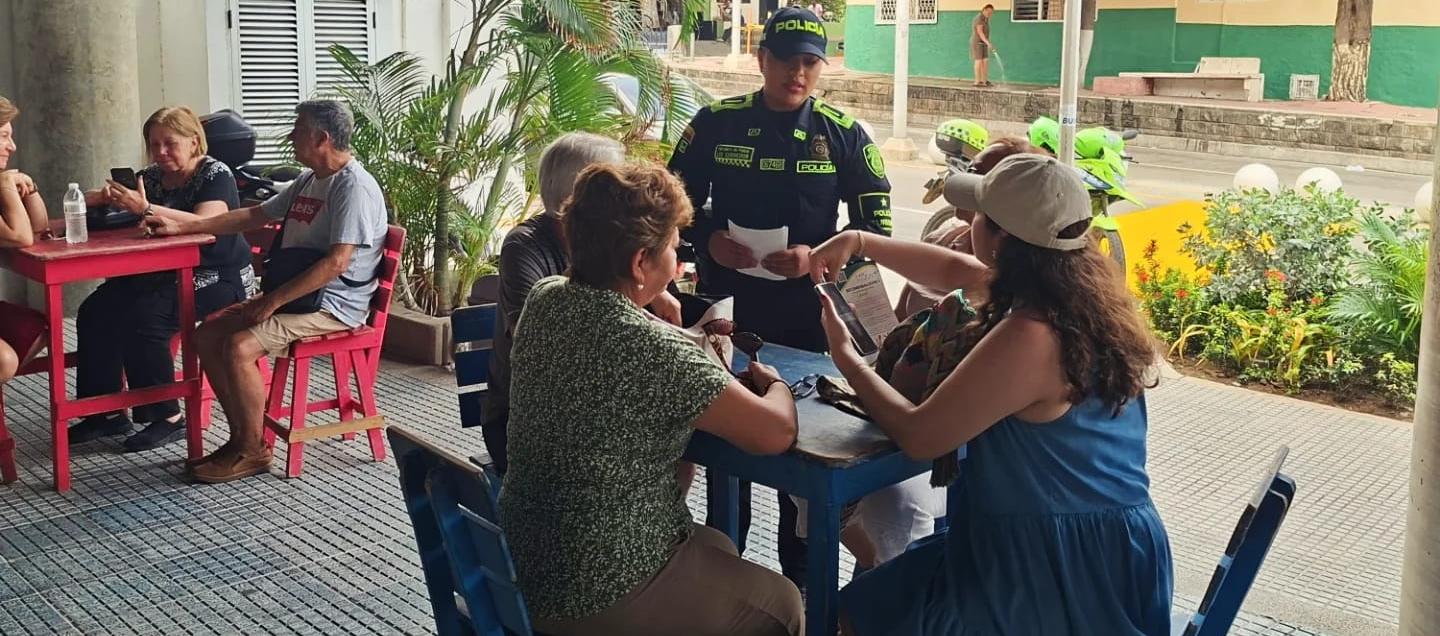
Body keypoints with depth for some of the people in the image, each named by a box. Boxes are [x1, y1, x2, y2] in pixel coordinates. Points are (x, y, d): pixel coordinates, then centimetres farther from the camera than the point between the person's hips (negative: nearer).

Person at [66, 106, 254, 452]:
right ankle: (107, 412, -2)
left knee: (142, 319, -28)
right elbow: (96, 199, 16)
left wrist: (146, 209, -36)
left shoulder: (216, 175, -9)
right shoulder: (152, 176, 12)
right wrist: (104, 197, -10)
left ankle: (168, 418, -14)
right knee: (95, 312, -12)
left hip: (219, 279, -7)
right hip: (166, 273, 8)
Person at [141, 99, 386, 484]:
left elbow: (336, 263, -25)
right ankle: (241, 436, 6)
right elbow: (255, 216, 22)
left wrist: (274, 300, -22)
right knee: (207, 336, 1)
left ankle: (253, 452, -8)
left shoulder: (354, 187, -18)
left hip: (333, 305, -10)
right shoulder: (309, 180, 14)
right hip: (297, 293, 10)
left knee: (239, 347, -24)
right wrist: (182, 227, 17)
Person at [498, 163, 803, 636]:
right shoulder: (650, 348, -28)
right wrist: (774, 384, -2)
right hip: (602, 597, -8)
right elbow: (776, 433, -23)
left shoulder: (543, 300, -3)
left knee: (717, 547, 31)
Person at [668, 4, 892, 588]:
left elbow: (874, 225, -3)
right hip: (727, 302, 1)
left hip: (807, 309, -1)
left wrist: (817, 257, -19)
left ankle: (801, 574, 25)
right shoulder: (715, 123, -2)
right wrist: (709, 241, -15)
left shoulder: (843, 135, -3)